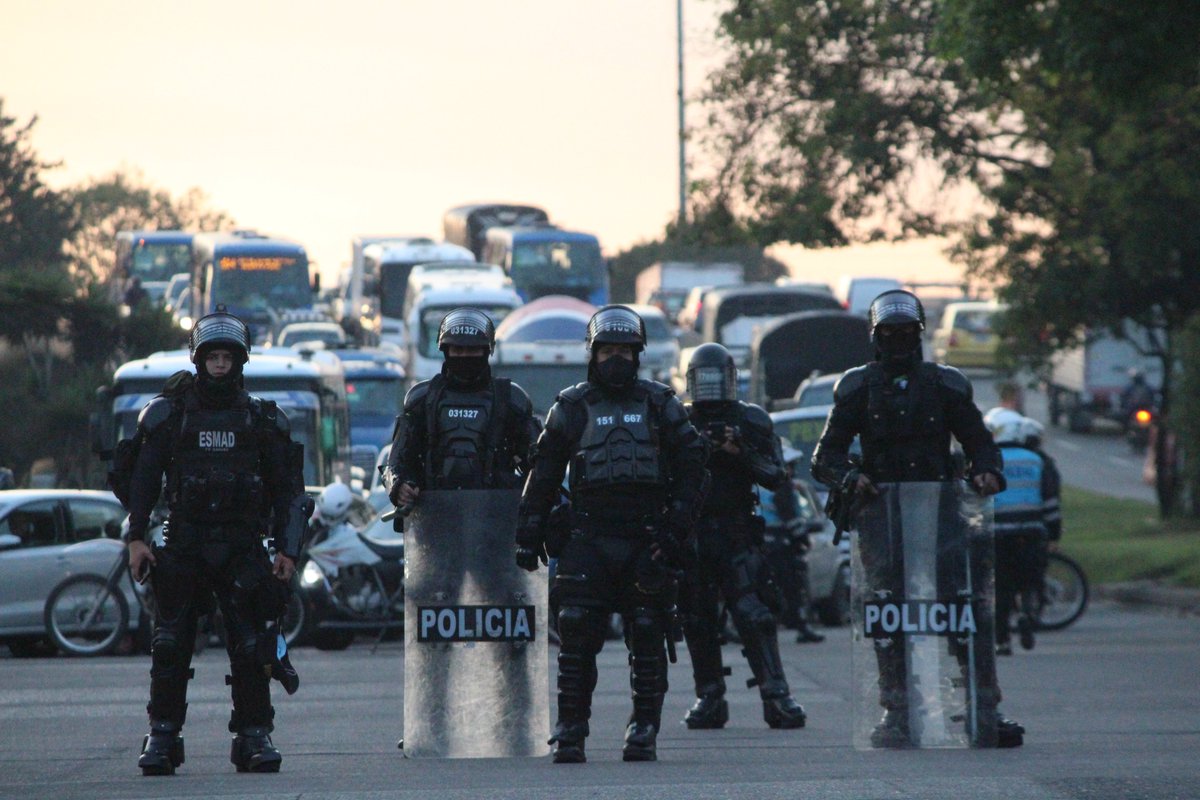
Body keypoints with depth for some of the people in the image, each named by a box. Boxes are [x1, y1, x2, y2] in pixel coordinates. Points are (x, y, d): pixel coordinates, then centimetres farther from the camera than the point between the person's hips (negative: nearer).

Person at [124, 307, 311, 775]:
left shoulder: (263, 421, 8)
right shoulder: (170, 415, 6)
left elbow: (287, 490, 10)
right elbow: (143, 480, 7)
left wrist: (286, 550, 3)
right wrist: (136, 538, -2)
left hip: (242, 549, 0)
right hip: (183, 547, 0)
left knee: (251, 646, -4)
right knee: (171, 644, -3)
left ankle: (255, 736, 3)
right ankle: (162, 735, 3)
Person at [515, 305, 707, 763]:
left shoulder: (661, 406, 10)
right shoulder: (571, 408, 10)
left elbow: (691, 468, 8)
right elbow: (543, 476, 11)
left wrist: (676, 528, -3)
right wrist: (528, 536, 5)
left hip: (647, 542, 0)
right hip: (588, 539, 0)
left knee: (647, 639, 1)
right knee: (577, 636, -7)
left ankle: (644, 732, 7)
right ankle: (570, 732, -3)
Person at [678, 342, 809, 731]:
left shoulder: (752, 421, 7)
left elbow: (776, 477, 1)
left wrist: (744, 452, -14)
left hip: (737, 537, -2)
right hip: (691, 535, 2)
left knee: (754, 615, -12)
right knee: (698, 623, 4)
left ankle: (776, 695, -14)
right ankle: (709, 698, 12)